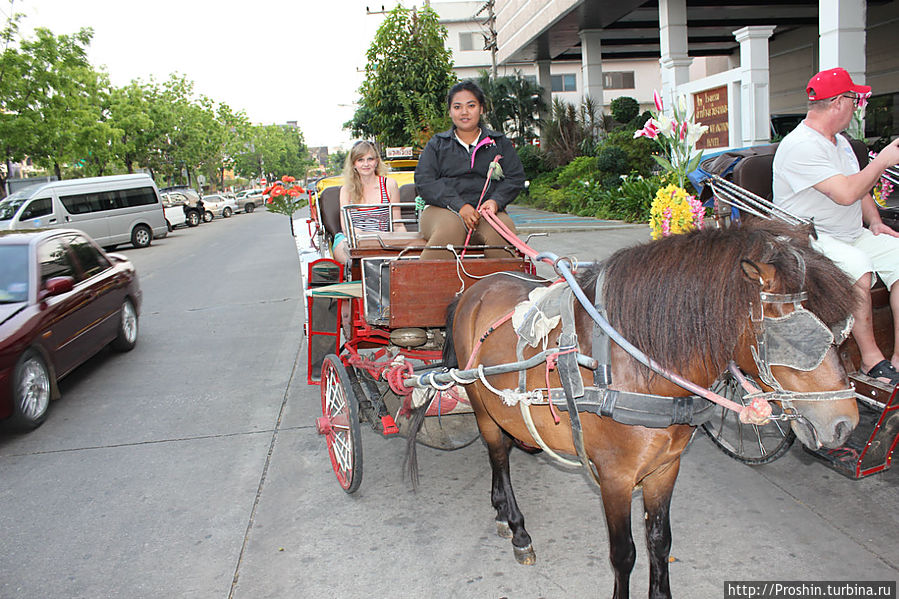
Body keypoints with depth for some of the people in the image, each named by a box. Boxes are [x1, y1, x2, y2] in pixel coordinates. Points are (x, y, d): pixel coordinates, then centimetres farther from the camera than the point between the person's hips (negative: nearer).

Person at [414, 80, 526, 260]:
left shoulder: (499, 143, 22)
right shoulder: (437, 144, 18)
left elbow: (516, 177, 12)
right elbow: (423, 181, 4)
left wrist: (495, 201, -11)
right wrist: (459, 206, -12)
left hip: (486, 211, 1)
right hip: (443, 210, -1)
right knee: (450, 229, -37)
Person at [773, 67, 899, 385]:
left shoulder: (840, 141, 18)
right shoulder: (800, 146, -17)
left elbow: (860, 189, 27)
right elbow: (846, 193, -26)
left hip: (852, 235, 9)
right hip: (807, 239, -9)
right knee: (858, 267, -34)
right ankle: (871, 360, -21)